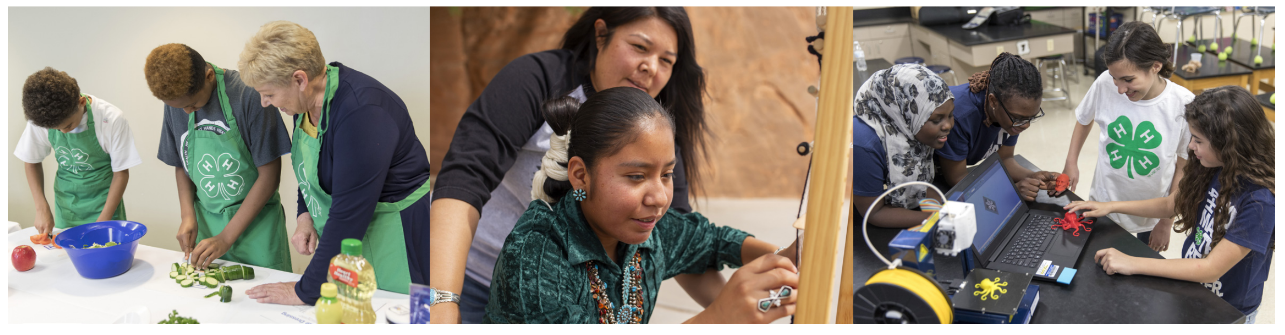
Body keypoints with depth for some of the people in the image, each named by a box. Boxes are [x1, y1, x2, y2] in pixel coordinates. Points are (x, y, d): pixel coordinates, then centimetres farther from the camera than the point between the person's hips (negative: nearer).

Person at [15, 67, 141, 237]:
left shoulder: (111, 119, -23)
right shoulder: (39, 120, -13)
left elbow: (121, 173, -12)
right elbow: (32, 162, 5)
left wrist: (103, 222, -14)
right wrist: (42, 208, -5)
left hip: (103, 200, -3)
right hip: (65, 202, 3)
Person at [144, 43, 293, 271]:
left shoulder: (248, 95, -18)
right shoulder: (176, 101, 0)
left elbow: (269, 175, -14)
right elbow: (181, 165, 14)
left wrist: (226, 238, -13)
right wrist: (188, 215, -2)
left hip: (255, 222, -4)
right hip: (206, 223, 4)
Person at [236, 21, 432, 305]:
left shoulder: (361, 112, -29)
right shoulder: (307, 99, 0)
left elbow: (349, 214, -28)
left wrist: (305, 291, -21)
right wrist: (305, 215, 3)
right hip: (340, 235, 9)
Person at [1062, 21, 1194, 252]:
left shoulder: (1183, 105, -23)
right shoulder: (1105, 85, -20)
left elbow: (1183, 169, -10)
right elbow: (1084, 119, 4)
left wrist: (1166, 223, -5)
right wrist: (1071, 163, -2)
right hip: (1105, 202, 1)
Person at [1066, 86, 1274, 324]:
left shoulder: (1260, 201, -28)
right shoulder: (1213, 171, -6)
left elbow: (1211, 269, -26)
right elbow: (1169, 205, 12)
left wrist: (1133, 264, -26)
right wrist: (1110, 206, 3)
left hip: (1228, 312, -6)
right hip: (1190, 291, 6)